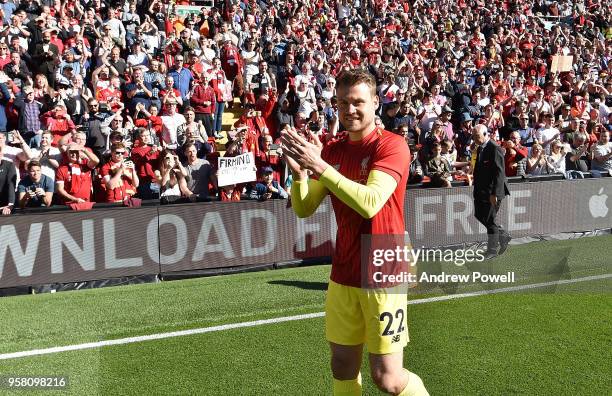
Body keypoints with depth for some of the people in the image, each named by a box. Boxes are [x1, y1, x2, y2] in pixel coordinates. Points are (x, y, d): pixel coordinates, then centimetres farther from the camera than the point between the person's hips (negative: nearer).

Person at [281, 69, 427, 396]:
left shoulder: (391, 145, -11)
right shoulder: (332, 150, 7)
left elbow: (370, 203, -26)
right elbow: (304, 209, 3)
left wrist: (319, 166, -29)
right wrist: (299, 170, -15)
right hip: (343, 275, 5)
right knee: (343, 369, 12)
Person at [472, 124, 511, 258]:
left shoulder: (495, 149, -16)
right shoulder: (480, 149, 12)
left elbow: (499, 172, -20)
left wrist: (494, 193, -23)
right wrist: (476, 189, 15)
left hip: (492, 192, -9)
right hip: (481, 190, 9)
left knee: (489, 219, -3)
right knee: (479, 215, 12)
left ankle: (492, 250, 11)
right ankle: (503, 236, 29)